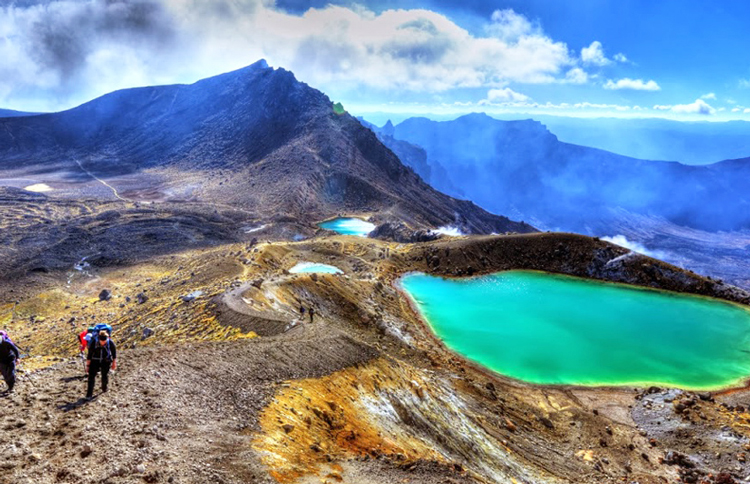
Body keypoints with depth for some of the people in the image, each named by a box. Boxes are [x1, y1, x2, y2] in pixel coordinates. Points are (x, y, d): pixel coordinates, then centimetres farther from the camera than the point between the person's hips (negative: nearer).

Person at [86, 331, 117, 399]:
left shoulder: (110, 343, -17)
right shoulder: (93, 343, -17)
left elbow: (114, 352, -2)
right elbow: (89, 355, -6)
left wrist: (114, 363, 4)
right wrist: (87, 365, -1)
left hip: (106, 362, 0)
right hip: (95, 361, 0)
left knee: (105, 376, 7)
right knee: (91, 376, -9)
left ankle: (104, 388, 36)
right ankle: (89, 394, -4)